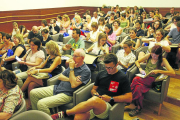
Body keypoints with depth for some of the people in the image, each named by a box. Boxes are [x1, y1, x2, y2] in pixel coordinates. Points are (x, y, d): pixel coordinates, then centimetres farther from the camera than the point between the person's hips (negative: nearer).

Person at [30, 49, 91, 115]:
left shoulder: (86, 71, -11)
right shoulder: (72, 65, 14)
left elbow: (73, 85, -21)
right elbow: (60, 77, 11)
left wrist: (71, 69, -14)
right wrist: (69, 79, -9)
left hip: (66, 94, -8)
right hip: (57, 88, 9)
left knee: (41, 103, -24)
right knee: (33, 93, 4)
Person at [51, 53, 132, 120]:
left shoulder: (122, 78, 3)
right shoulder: (101, 74, 17)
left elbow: (129, 98, -1)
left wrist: (111, 99, -10)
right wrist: (95, 94, 1)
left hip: (108, 107, -4)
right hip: (92, 102, 4)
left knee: (94, 101, -39)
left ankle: (64, 113, -23)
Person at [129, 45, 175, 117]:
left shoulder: (163, 60, -1)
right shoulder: (149, 56, 10)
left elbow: (173, 73, -11)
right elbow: (137, 61, 18)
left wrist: (158, 71, -23)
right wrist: (140, 69, -3)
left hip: (152, 81, -3)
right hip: (144, 78, 4)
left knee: (136, 79, -32)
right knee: (139, 87, -33)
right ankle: (138, 107, -19)